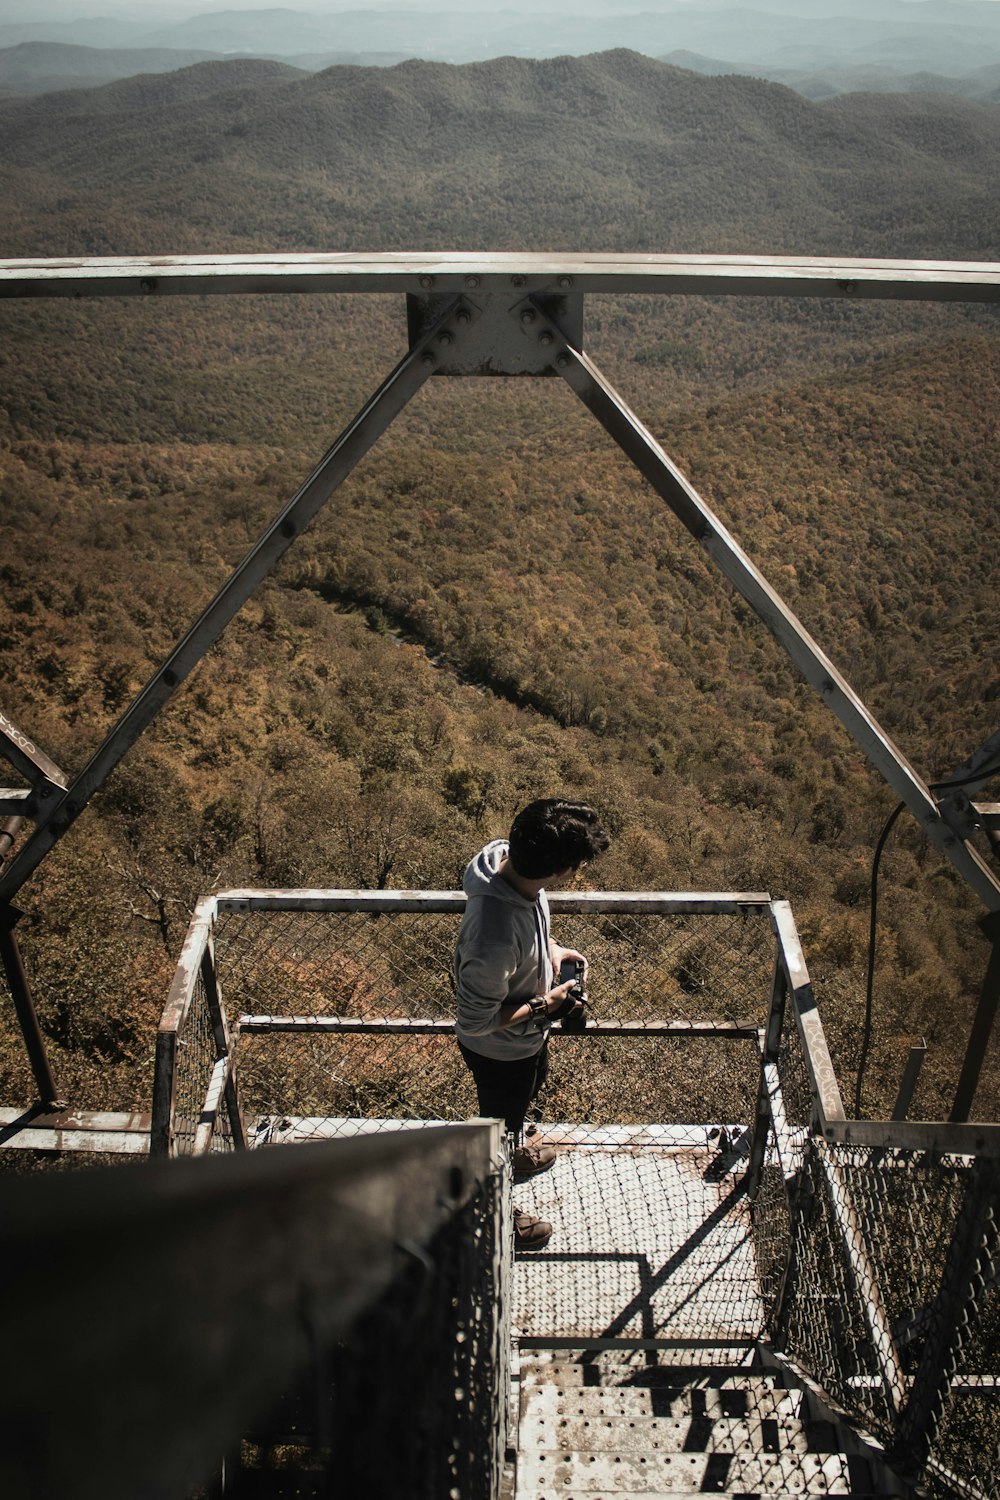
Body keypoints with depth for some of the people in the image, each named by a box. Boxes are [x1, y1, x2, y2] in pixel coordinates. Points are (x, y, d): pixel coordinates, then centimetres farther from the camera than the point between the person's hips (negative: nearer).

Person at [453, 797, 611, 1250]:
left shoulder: (507, 858, -23)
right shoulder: (495, 937, -47)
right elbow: (475, 1020, -32)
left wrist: (551, 948, -8)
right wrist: (545, 1005, -22)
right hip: (501, 1048, -8)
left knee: (530, 1087, 36)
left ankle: (514, 1150, 68)